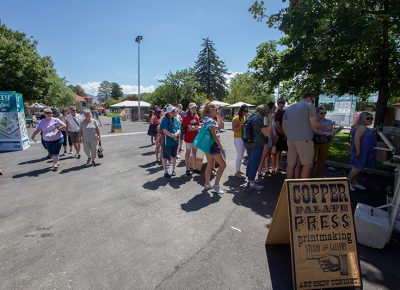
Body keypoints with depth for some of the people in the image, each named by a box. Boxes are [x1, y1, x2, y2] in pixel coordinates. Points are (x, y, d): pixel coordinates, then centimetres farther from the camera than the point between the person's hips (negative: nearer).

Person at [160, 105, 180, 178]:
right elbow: (165, 131, -19)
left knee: (174, 156, 17)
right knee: (165, 157, 6)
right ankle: (165, 172, 18)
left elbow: (178, 129, 7)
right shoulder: (164, 120, -11)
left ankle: (173, 170, 33)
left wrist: (176, 134, -14)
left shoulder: (175, 119, 8)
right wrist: (173, 136, -15)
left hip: (175, 141, 6)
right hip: (167, 142, -6)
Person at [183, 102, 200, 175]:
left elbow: (199, 126, 4)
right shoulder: (186, 117, -10)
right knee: (188, 153, 4)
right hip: (188, 137, -6)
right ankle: (187, 169, 13)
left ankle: (194, 168, 24)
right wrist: (196, 127, -10)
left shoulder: (196, 117, 8)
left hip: (195, 137, 6)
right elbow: (189, 128, -15)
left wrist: (193, 128, -13)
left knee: (194, 152, 13)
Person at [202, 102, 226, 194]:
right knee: (223, 164, 0)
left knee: (210, 164, 17)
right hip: (212, 145, -10)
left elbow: (219, 125, 23)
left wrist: (218, 115, 13)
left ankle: (207, 184, 26)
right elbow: (215, 136, -21)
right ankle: (216, 185, 5)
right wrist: (221, 147, -16)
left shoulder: (206, 119, 10)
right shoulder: (211, 121, -19)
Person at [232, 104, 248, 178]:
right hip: (238, 139, -8)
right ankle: (237, 172, 3)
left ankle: (238, 170, 24)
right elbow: (234, 129, -21)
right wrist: (242, 126, -27)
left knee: (241, 155, 13)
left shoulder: (244, 117, 13)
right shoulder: (236, 118, -13)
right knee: (239, 155, -6)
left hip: (244, 138, 8)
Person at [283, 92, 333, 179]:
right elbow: (314, 125, -5)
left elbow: (284, 125, 20)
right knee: (307, 164, -2)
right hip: (304, 139, -6)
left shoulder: (290, 107, 22)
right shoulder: (310, 105, 3)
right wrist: (327, 127, 10)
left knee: (291, 164, 7)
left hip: (290, 139, 7)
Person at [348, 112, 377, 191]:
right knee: (358, 167, -7)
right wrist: (358, 150, -28)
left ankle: (354, 183, 23)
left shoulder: (364, 127, 14)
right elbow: (356, 139, -27)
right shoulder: (361, 127, -18)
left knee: (358, 167, 14)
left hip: (364, 152, 11)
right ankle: (347, 183, 1)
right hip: (361, 151, -11)